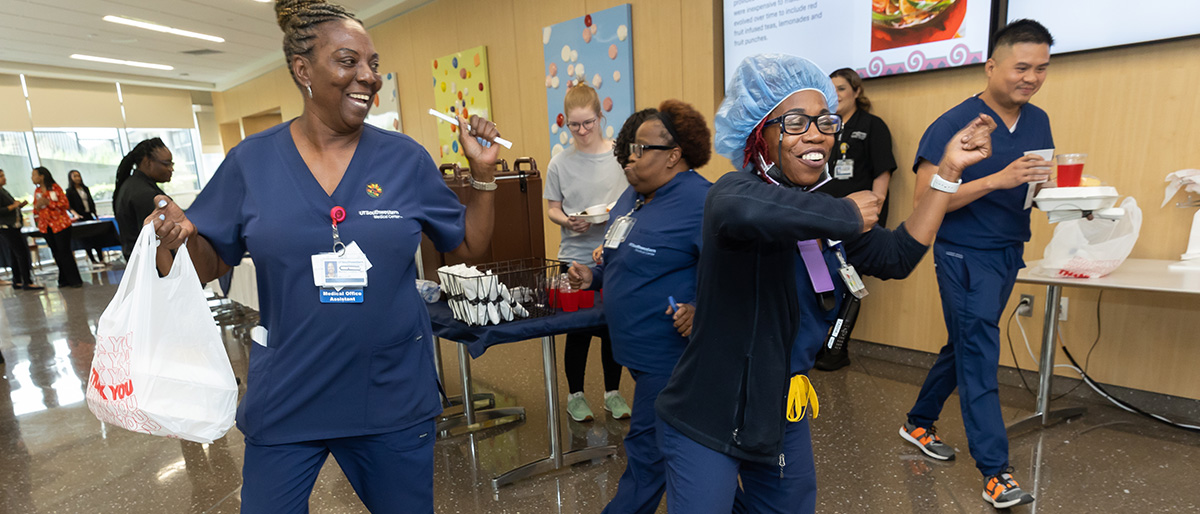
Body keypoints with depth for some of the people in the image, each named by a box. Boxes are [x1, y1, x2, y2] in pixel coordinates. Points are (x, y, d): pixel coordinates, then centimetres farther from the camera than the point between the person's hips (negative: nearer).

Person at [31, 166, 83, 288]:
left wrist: (48, 202, -17)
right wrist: (37, 206, -4)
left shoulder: (55, 188, -3)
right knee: (56, 253, 7)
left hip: (60, 224, -5)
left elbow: (65, 204, -9)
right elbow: (35, 209, 18)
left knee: (64, 252, -6)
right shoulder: (37, 191, 12)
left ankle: (75, 280, -1)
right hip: (45, 226, 5)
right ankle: (64, 280, 13)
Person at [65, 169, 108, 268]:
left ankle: (101, 259, 3)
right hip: (80, 218, -5)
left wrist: (95, 215, 14)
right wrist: (75, 214, -23)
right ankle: (93, 261, -1)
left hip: (89, 215, 5)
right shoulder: (69, 191, -2)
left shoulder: (85, 188, 14)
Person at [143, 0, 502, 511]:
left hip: (395, 395, 1)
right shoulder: (250, 161, -3)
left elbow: (469, 248, 0)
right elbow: (209, 265, 4)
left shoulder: (406, 158, -5)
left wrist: (483, 173, -10)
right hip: (286, 398, 0)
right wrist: (180, 237, -17)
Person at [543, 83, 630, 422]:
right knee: (578, 330, 7)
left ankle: (613, 393, 31)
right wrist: (568, 222, -17)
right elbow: (552, 209, 4)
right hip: (576, 258, -1)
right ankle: (575, 395, 28)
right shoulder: (559, 163, -1)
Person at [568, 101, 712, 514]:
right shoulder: (633, 195, 10)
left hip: (670, 352, -9)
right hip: (639, 348, 10)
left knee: (646, 450, 6)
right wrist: (594, 275, 6)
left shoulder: (700, 202, -20)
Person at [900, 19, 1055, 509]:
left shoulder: (1038, 121, 8)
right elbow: (924, 199, -20)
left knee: (964, 346, 16)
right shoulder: (953, 125, -13)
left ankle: (919, 423, 34)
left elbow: (1042, 185, 18)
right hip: (965, 255, -7)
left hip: (1009, 254, 8)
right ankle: (995, 472, 4)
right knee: (979, 357, -5)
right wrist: (998, 180, -27)